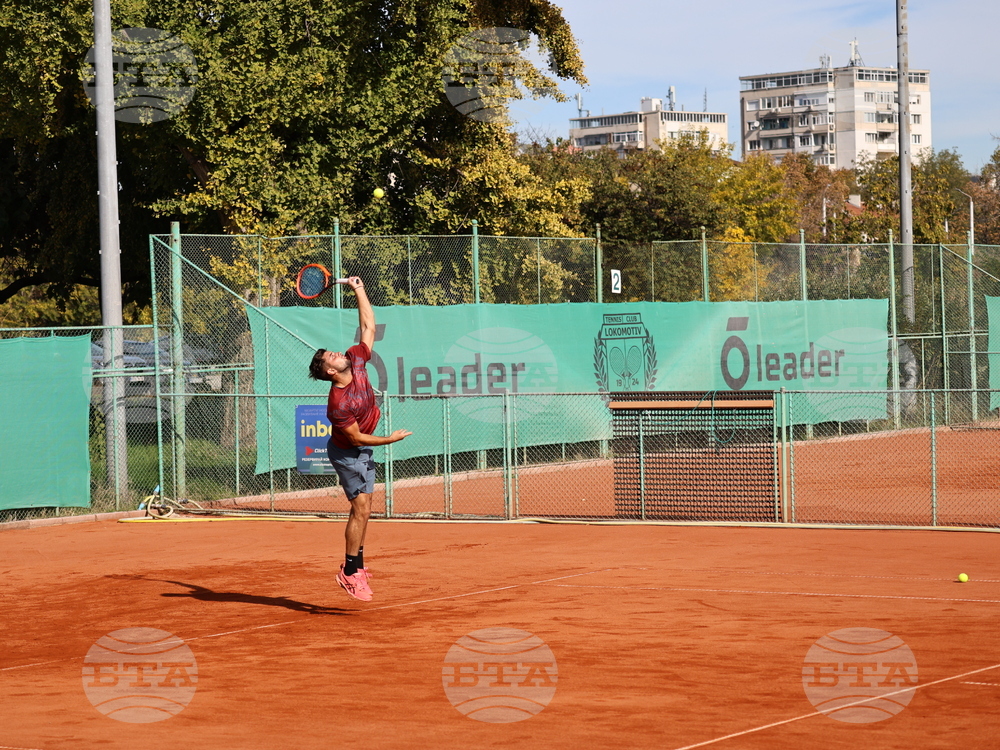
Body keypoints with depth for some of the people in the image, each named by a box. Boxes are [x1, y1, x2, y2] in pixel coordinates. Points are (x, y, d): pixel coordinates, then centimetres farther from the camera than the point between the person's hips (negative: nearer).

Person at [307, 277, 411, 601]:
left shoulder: (356, 359, -12)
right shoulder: (338, 404, -32)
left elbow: (368, 326, -2)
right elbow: (356, 438, -24)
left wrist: (359, 290, -7)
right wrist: (391, 438, -15)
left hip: (363, 450, 8)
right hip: (348, 452, -8)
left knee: (363, 508, 12)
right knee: (361, 508, -10)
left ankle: (355, 563, 22)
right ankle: (350, 573, -5)